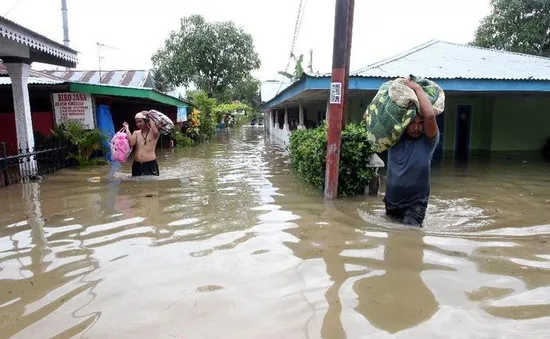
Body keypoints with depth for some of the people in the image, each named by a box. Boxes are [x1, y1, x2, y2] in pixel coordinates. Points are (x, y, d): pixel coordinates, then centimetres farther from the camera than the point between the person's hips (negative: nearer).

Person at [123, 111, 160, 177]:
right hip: (137, 165, 4)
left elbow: (156, 131, -27)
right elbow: (131, 143, -9)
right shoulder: (136, 133, 10)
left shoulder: (153, 132, -1)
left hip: (150, 164, -4)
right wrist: (127, 128, -2)